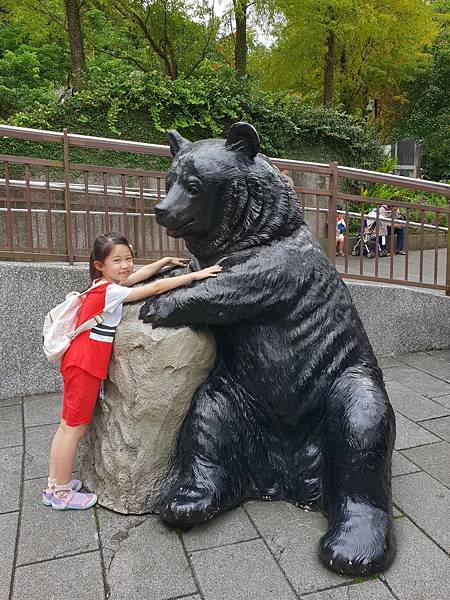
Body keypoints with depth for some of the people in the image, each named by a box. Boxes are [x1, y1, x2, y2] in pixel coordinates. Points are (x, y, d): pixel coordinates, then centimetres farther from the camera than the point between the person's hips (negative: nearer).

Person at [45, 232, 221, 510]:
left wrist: (167, 260, 21)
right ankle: (62, 493, 16)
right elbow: (156, 288, -20)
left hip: (81, 362, 9)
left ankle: (55, 485, 28)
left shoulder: (105, 284, 8)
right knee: (75, 428, 2)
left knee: (69, 425, 16)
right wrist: (195, 275, -16)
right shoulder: (110, 291, -17)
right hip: (84, 365, -9)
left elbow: (141, 274, 20)